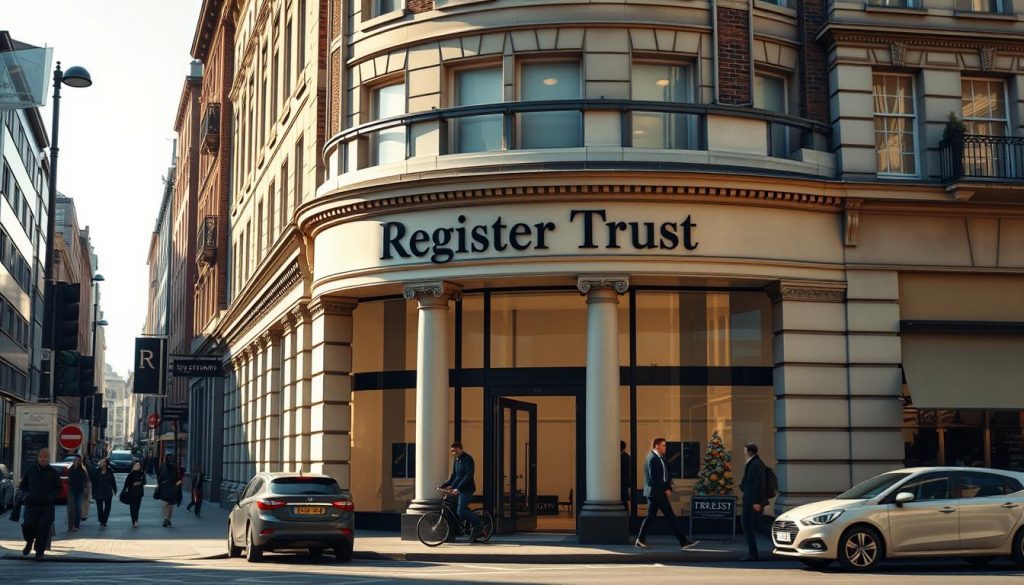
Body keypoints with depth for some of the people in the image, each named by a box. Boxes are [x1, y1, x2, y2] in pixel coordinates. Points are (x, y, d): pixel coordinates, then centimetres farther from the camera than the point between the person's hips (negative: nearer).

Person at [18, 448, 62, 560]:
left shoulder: (53, 473, 6)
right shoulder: (30, 470, 8)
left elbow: (58, 488, 11)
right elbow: (22, 485, 16)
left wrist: (52, 496, -7)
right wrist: (25, 494, -4)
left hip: (47, 506, 0)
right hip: (31, 505, 1)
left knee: (44, 528, -7)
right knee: (27, 525, -14)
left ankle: (39, 551, 7)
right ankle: (29, 541, 18)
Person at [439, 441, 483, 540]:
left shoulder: (467, 459, -11)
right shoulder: (455, 460, 16)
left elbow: (468, 476, -20)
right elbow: (453, 477, 20)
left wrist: (458, 488, -27)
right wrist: (443, 486, 8)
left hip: (466, 489, -9)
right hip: (458, 489, 9)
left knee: (461, 511, -18)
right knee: (459, 511, 6)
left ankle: (479, 524, -4)